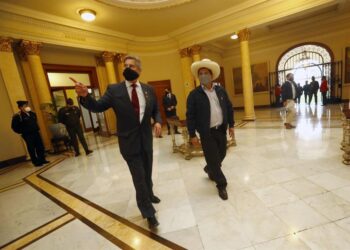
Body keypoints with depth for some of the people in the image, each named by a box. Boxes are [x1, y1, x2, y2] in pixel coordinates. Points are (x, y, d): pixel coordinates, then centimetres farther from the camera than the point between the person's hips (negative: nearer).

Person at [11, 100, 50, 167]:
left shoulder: (32, 113, 9)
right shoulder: (17, 116, -9)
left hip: (36, 133, 6)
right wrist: (22, 132, -8)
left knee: (40, 147, 9)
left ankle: (42, 160, 20)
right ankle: (36, 162, 11)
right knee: (32, 149, 2)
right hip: (27, 135, -5)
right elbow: (14, 127, -8)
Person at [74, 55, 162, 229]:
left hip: (146, 139, 4)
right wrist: (85, 96, -28)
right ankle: (149, 213, 22)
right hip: (129, 141, -3)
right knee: (139, 177, 3)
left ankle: (149, 194, 50)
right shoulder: (114, 90, -5)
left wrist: (158, 121, -10)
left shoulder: (148, 90, 3)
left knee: (147, 172, 21)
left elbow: (156, 110, 9)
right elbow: (98, 106, -9)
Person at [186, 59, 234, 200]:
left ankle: (209, 169, 47)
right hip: (206, 133, -5)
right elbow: (190, 116, -9)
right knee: (213, 158, 3)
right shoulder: (194, 94, -8)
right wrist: (192, 135, -12)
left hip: (221, 130, 5)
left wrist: (231, 125, 9)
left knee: (221, 154, 17)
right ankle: (221, 185, 23)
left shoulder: (221, 91, 7)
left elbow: (229, 108, 13)